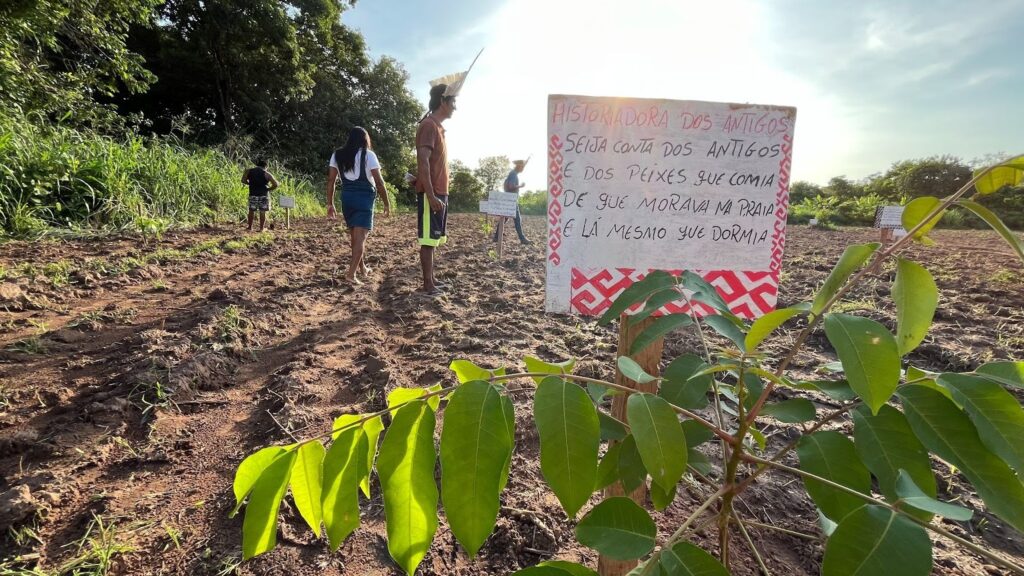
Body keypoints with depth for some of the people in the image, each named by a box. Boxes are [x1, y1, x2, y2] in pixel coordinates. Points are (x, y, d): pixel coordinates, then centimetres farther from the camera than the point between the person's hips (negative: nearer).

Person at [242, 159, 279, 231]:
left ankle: (250, 227, 20)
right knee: (263, 212, 5)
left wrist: (251, 183, 14)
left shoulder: (249, 171, 6)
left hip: (253, 194, 2)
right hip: (264, 195, -2)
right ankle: (261, 228, 7)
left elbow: (243, 180, -1)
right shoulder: (267, 174, -2)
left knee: (251, 211, 15)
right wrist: (268, 189, 5)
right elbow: (275, 185, -9)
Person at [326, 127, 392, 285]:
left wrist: (330, 204, 10)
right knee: (360, 236, -6)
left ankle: (362, 267, 33)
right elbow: (379, 182, -7)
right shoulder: (368, 155, -3)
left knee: (355, 235, 18)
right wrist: (387, 203, 0)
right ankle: (351, 273, -18)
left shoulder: (337, 155, 9)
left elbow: (331, 181, 6)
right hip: (364, 197, -5)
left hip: (347, 197, 5)